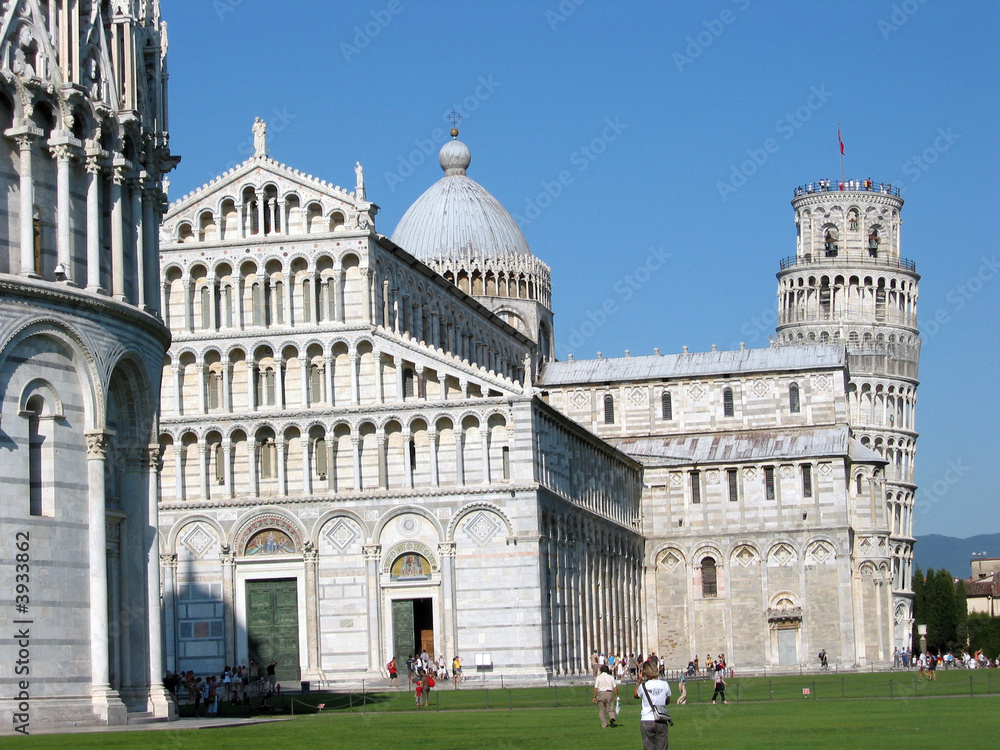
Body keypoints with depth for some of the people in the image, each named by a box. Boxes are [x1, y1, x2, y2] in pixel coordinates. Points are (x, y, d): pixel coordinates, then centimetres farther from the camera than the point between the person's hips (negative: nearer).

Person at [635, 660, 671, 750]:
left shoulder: (643, 686, -8)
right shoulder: (664, 685, -3)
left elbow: (636, 695, 14)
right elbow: (667, 702, 10)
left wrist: (640, 680, 13)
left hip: (646, 720, -1)